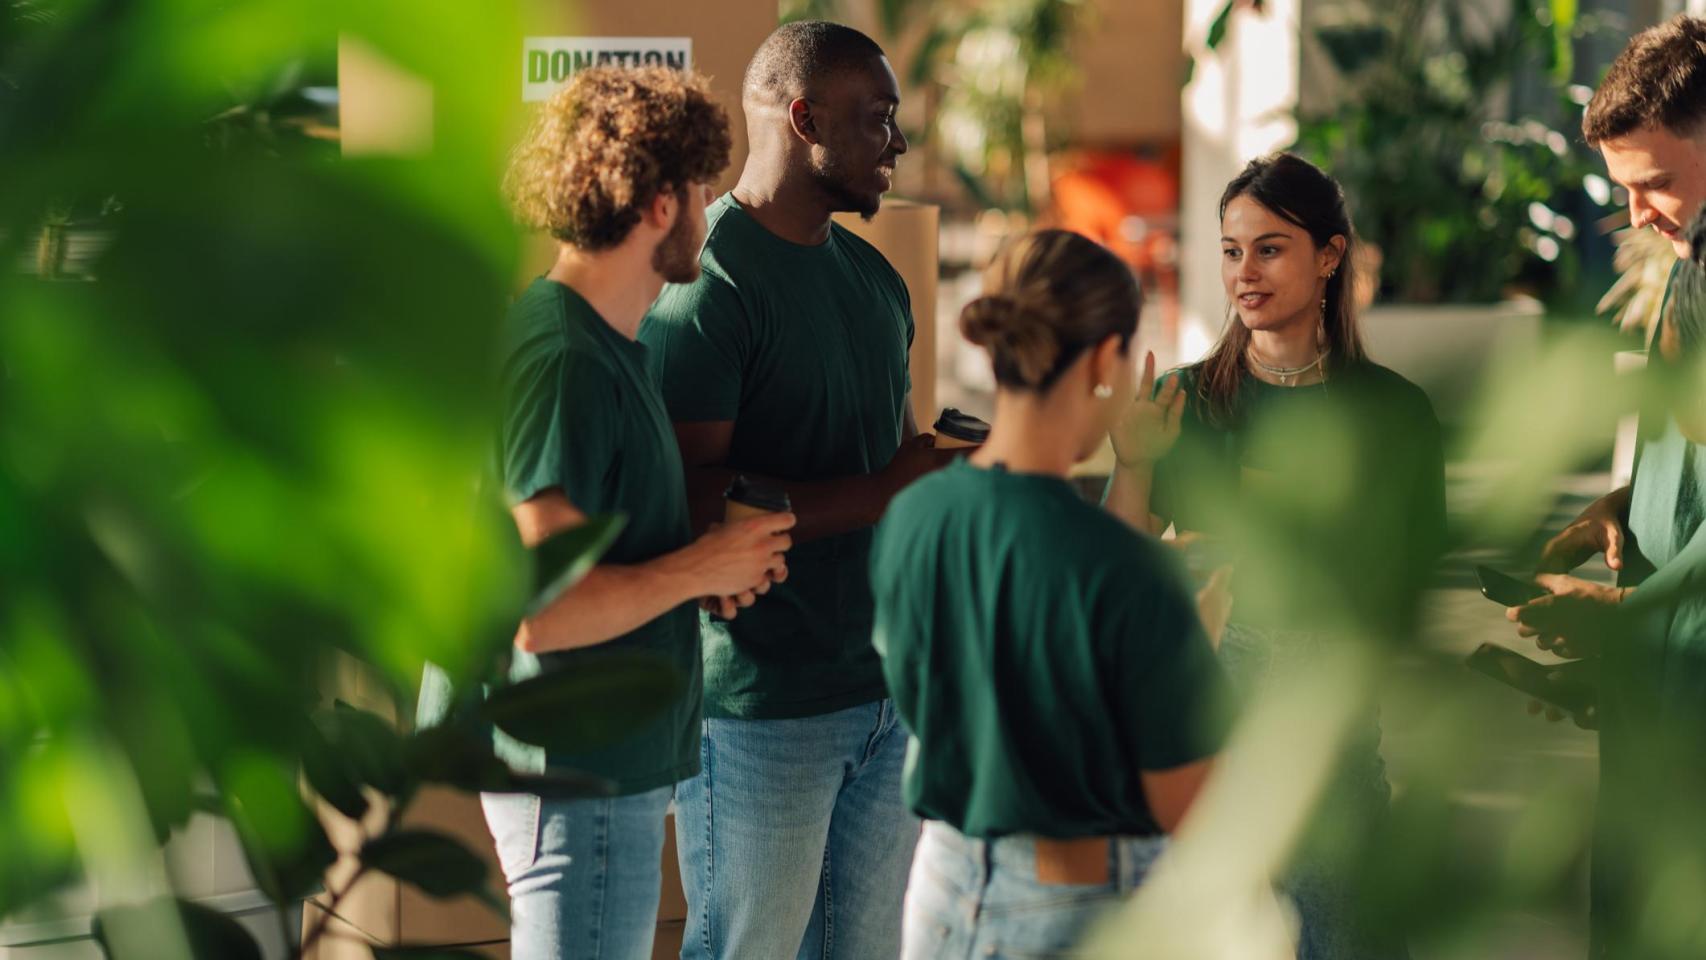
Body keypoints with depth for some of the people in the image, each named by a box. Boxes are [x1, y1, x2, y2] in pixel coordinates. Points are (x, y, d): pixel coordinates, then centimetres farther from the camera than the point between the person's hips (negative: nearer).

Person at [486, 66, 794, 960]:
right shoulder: (566, 361, -20)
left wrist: (710, 561, 5)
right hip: (582, 779, -10)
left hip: (616, 761, 10)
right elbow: (540, 610, -26)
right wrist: (699, 568, -14)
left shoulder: (606, 343, 12)